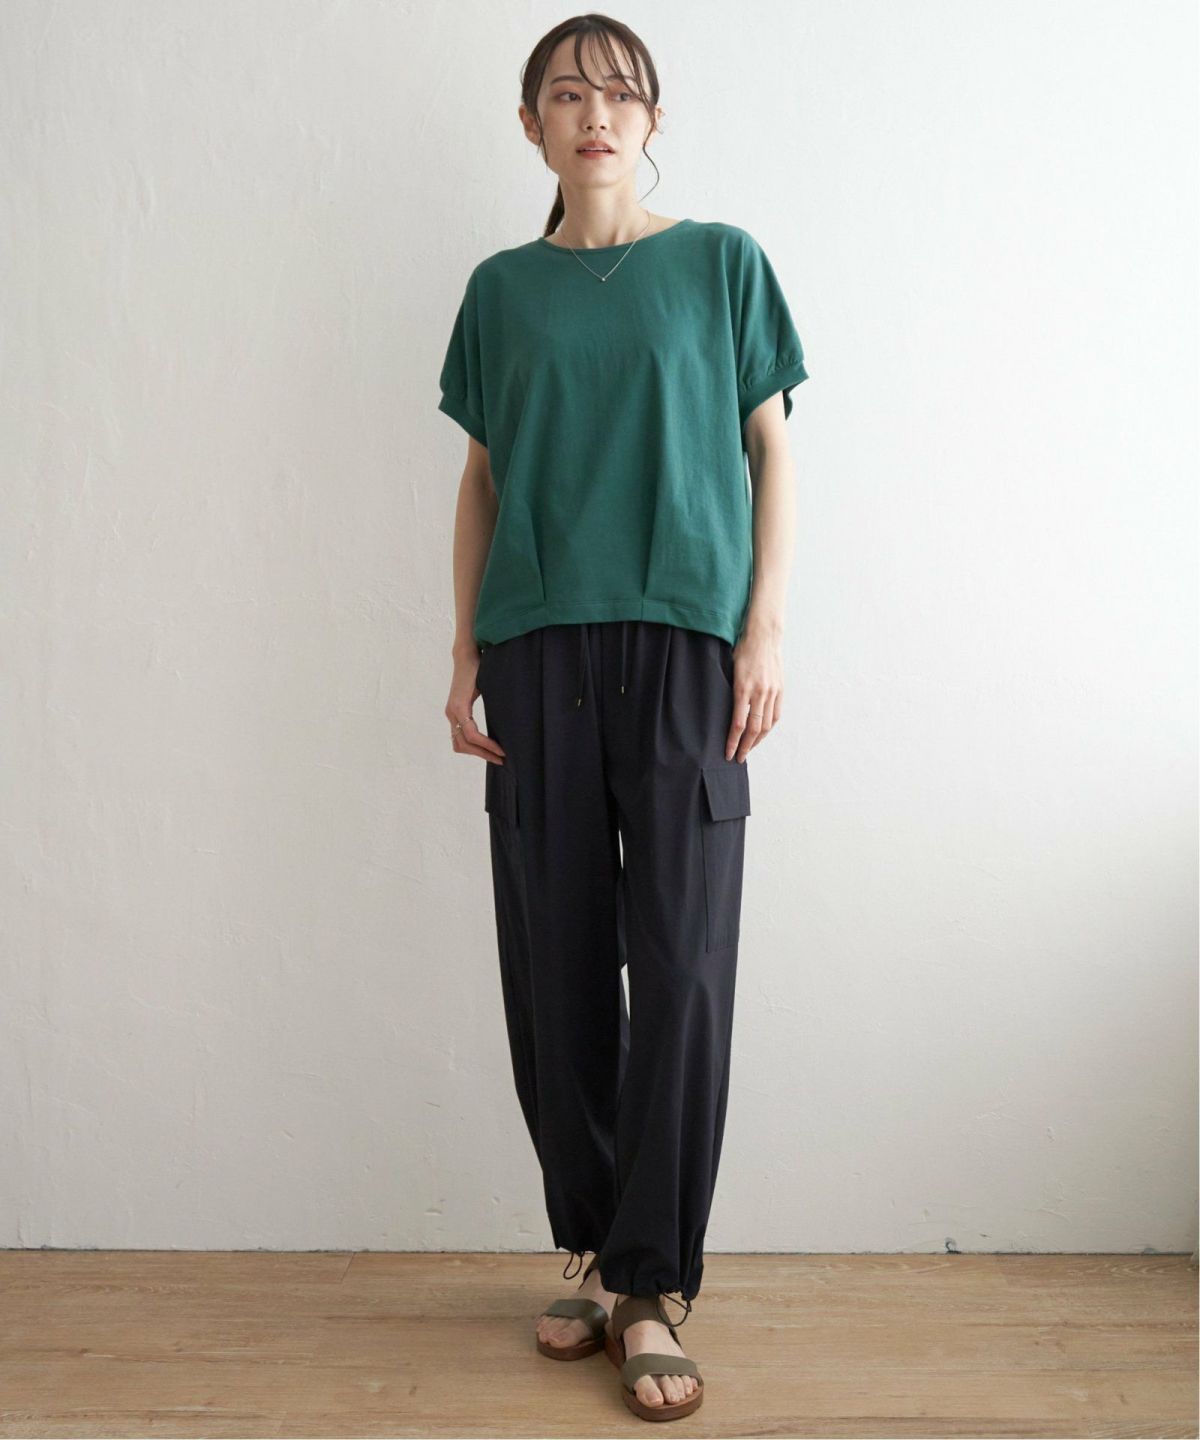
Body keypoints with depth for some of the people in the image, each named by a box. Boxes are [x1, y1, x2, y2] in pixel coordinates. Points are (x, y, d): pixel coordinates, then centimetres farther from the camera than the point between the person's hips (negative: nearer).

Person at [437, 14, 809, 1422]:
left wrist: (765, 631, -4)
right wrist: (466, 652, 6)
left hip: (683, 638, -2)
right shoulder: (503, 288, 15)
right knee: (556, 966, 3)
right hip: (538, 648, 2)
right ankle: (597, 1257, 19)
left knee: (682, 964, -6)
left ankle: (652, 1291, 6)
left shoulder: (721, 262, 10)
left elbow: (770, 449, 7)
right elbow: (482, 478, 14)